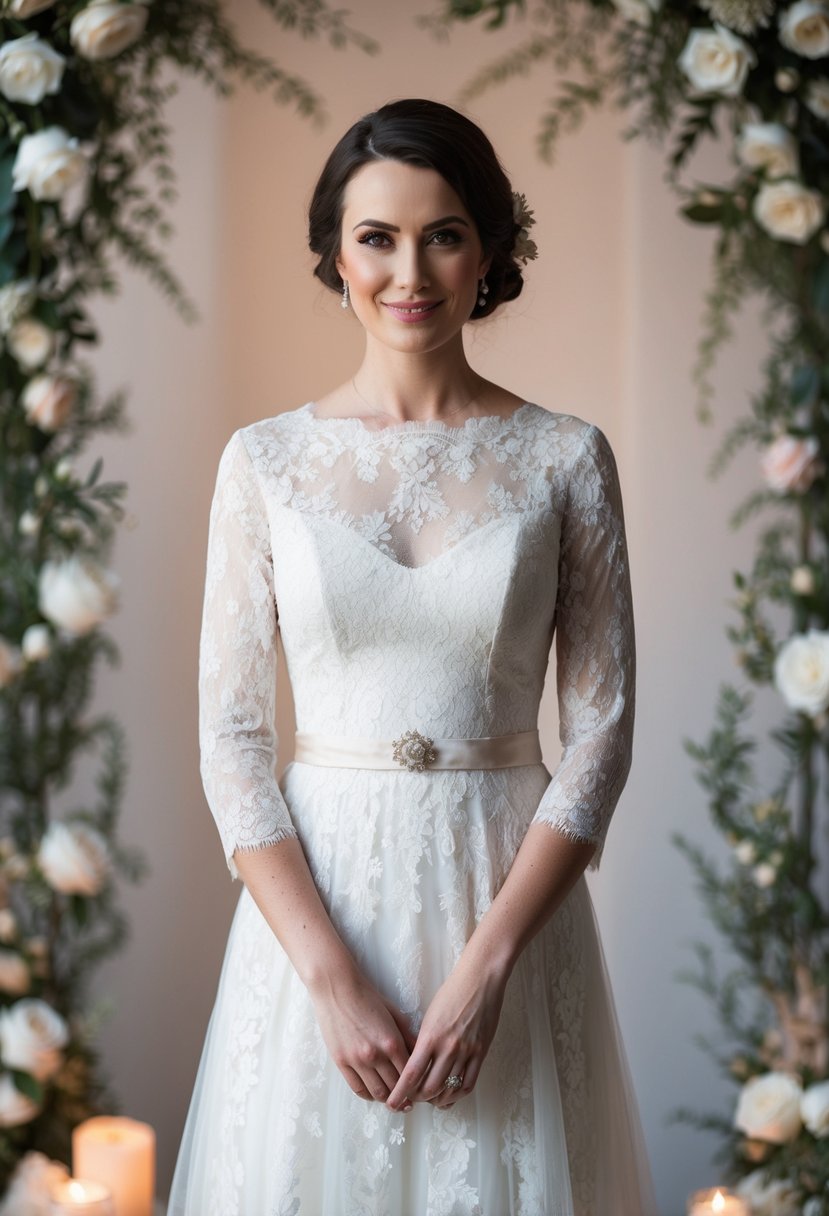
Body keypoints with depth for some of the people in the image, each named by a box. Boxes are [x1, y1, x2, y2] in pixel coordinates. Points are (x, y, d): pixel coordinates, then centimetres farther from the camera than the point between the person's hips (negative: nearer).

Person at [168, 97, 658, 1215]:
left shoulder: (565, 458, -2)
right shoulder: (268, 460, -1)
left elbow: (601, 733, -4)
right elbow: (230, 735, -4)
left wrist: (485, 965, -13)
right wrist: (334, 980, -13)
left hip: (512, 890, 0)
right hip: (317, 890, 0)